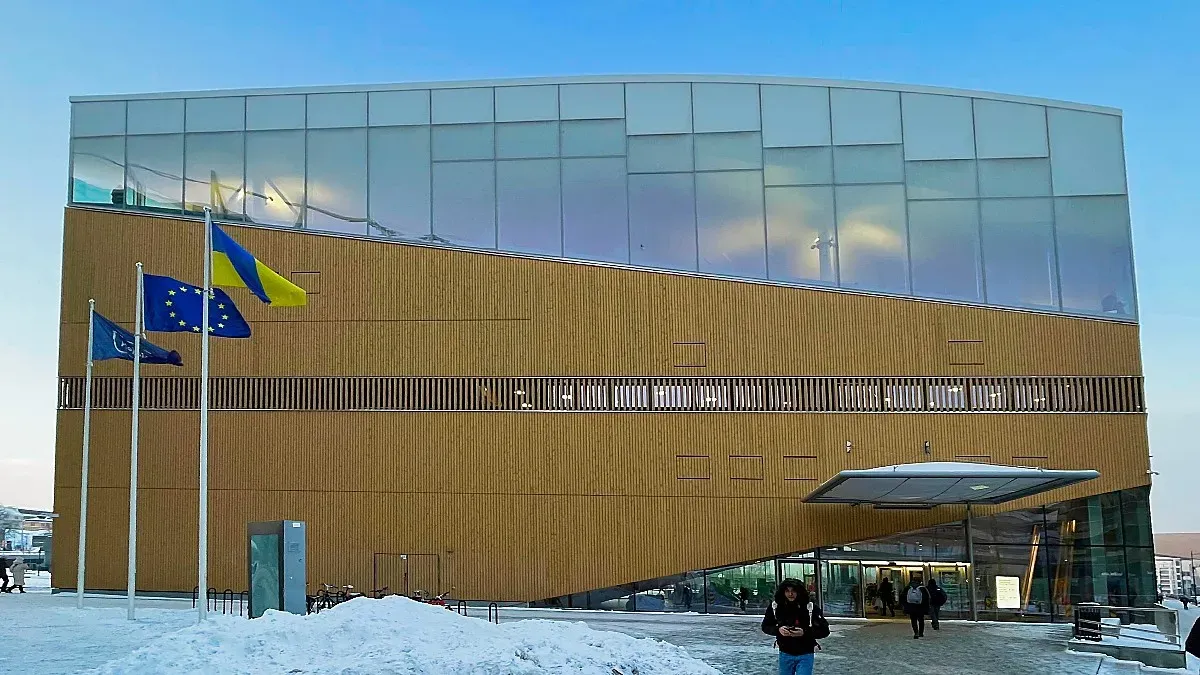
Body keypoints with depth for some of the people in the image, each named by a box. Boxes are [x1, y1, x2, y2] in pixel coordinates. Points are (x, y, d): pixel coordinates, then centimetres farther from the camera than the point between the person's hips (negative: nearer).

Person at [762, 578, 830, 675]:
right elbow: (765, 627, 4)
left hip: (805, 655, -3)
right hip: (785, 654, 3)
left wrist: (805, 632, -25)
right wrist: (778, 630, -17)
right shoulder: (775, 607, -6)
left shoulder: (810, 608, -13)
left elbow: (825, 631, -9)